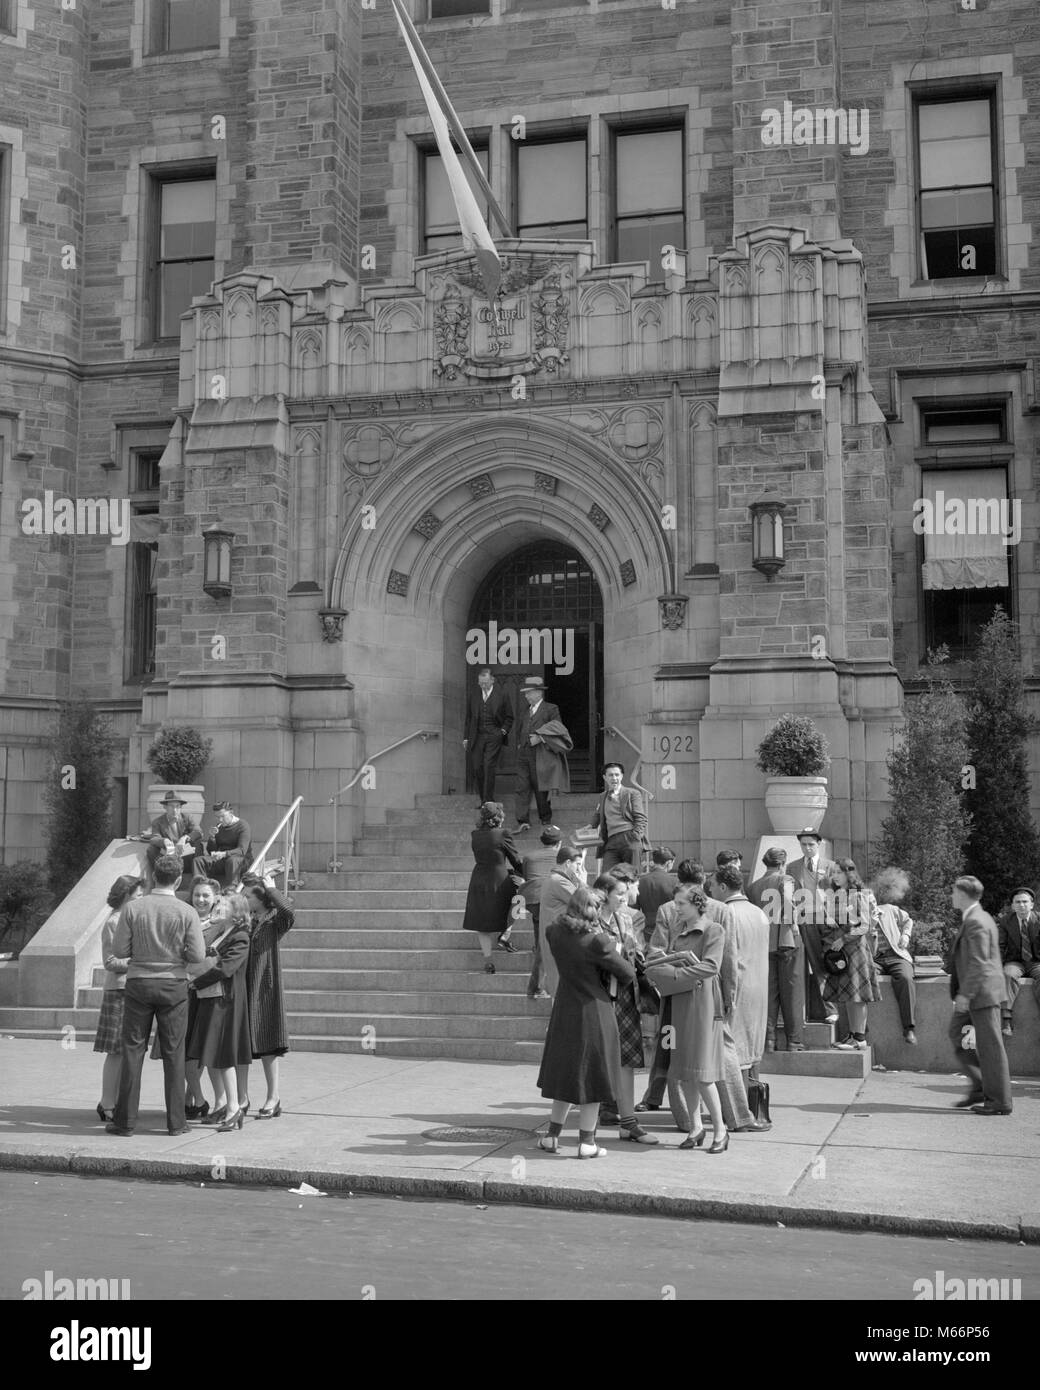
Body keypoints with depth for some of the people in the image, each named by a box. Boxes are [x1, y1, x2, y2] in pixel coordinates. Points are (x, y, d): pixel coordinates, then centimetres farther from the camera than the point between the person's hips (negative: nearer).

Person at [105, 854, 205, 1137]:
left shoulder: (133, 908, -5)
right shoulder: (187, 912, -7)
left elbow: (119, 950, -5)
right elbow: (198, 955, -8)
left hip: (139, 983, 0)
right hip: (174, 985, 0)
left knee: (133, 1050, 6)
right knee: (173, 1053, 6)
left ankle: (125, 1120, 7)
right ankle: (176, 1121, 8)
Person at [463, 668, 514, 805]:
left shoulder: (502, 696, 2)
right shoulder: (474, 696, 11)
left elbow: (509, 717, 8)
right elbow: (468, 718, 16)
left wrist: (503, 731, -6)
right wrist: (466, 737, 11)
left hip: (494, 737, -3)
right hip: (476, 737, 3)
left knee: (489, 767, -11)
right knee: (477, 768, 0)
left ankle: (488, 801, -8)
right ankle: (482, 798, 17)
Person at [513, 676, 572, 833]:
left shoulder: (551, 709, -2)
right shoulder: (525, 710, 16)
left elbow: (558, 728, -12)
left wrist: (540, 736, -20)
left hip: (540, 756, -5)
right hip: (523, 755, 5)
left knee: (541, 790, 4)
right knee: (522, 788, -4)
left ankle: (546, 820, 20)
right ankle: (522, 822, -5)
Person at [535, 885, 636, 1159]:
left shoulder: (554, 932, -7)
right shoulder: (597, 941, -22)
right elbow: (627, 974, -12)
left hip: (564, 1011, 5)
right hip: (594, 1012, -5)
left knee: (566, 1073, 19)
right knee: (592, 1076, 7)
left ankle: (553, 1136, 23)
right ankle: (586, 1142, 12)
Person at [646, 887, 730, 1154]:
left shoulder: (713, 930, -4)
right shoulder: (680, 932, 17)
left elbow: (710, 967, -14)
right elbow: (672, 961, 11)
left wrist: (676, 973, -15)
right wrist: (680, 957, -11)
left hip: (702, 1002, -7)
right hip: (680, 1003, 7)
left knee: (701, 1073, -8)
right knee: (684, 1072, 7)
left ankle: (720, 1129, 4)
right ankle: (695, 1127, 16)